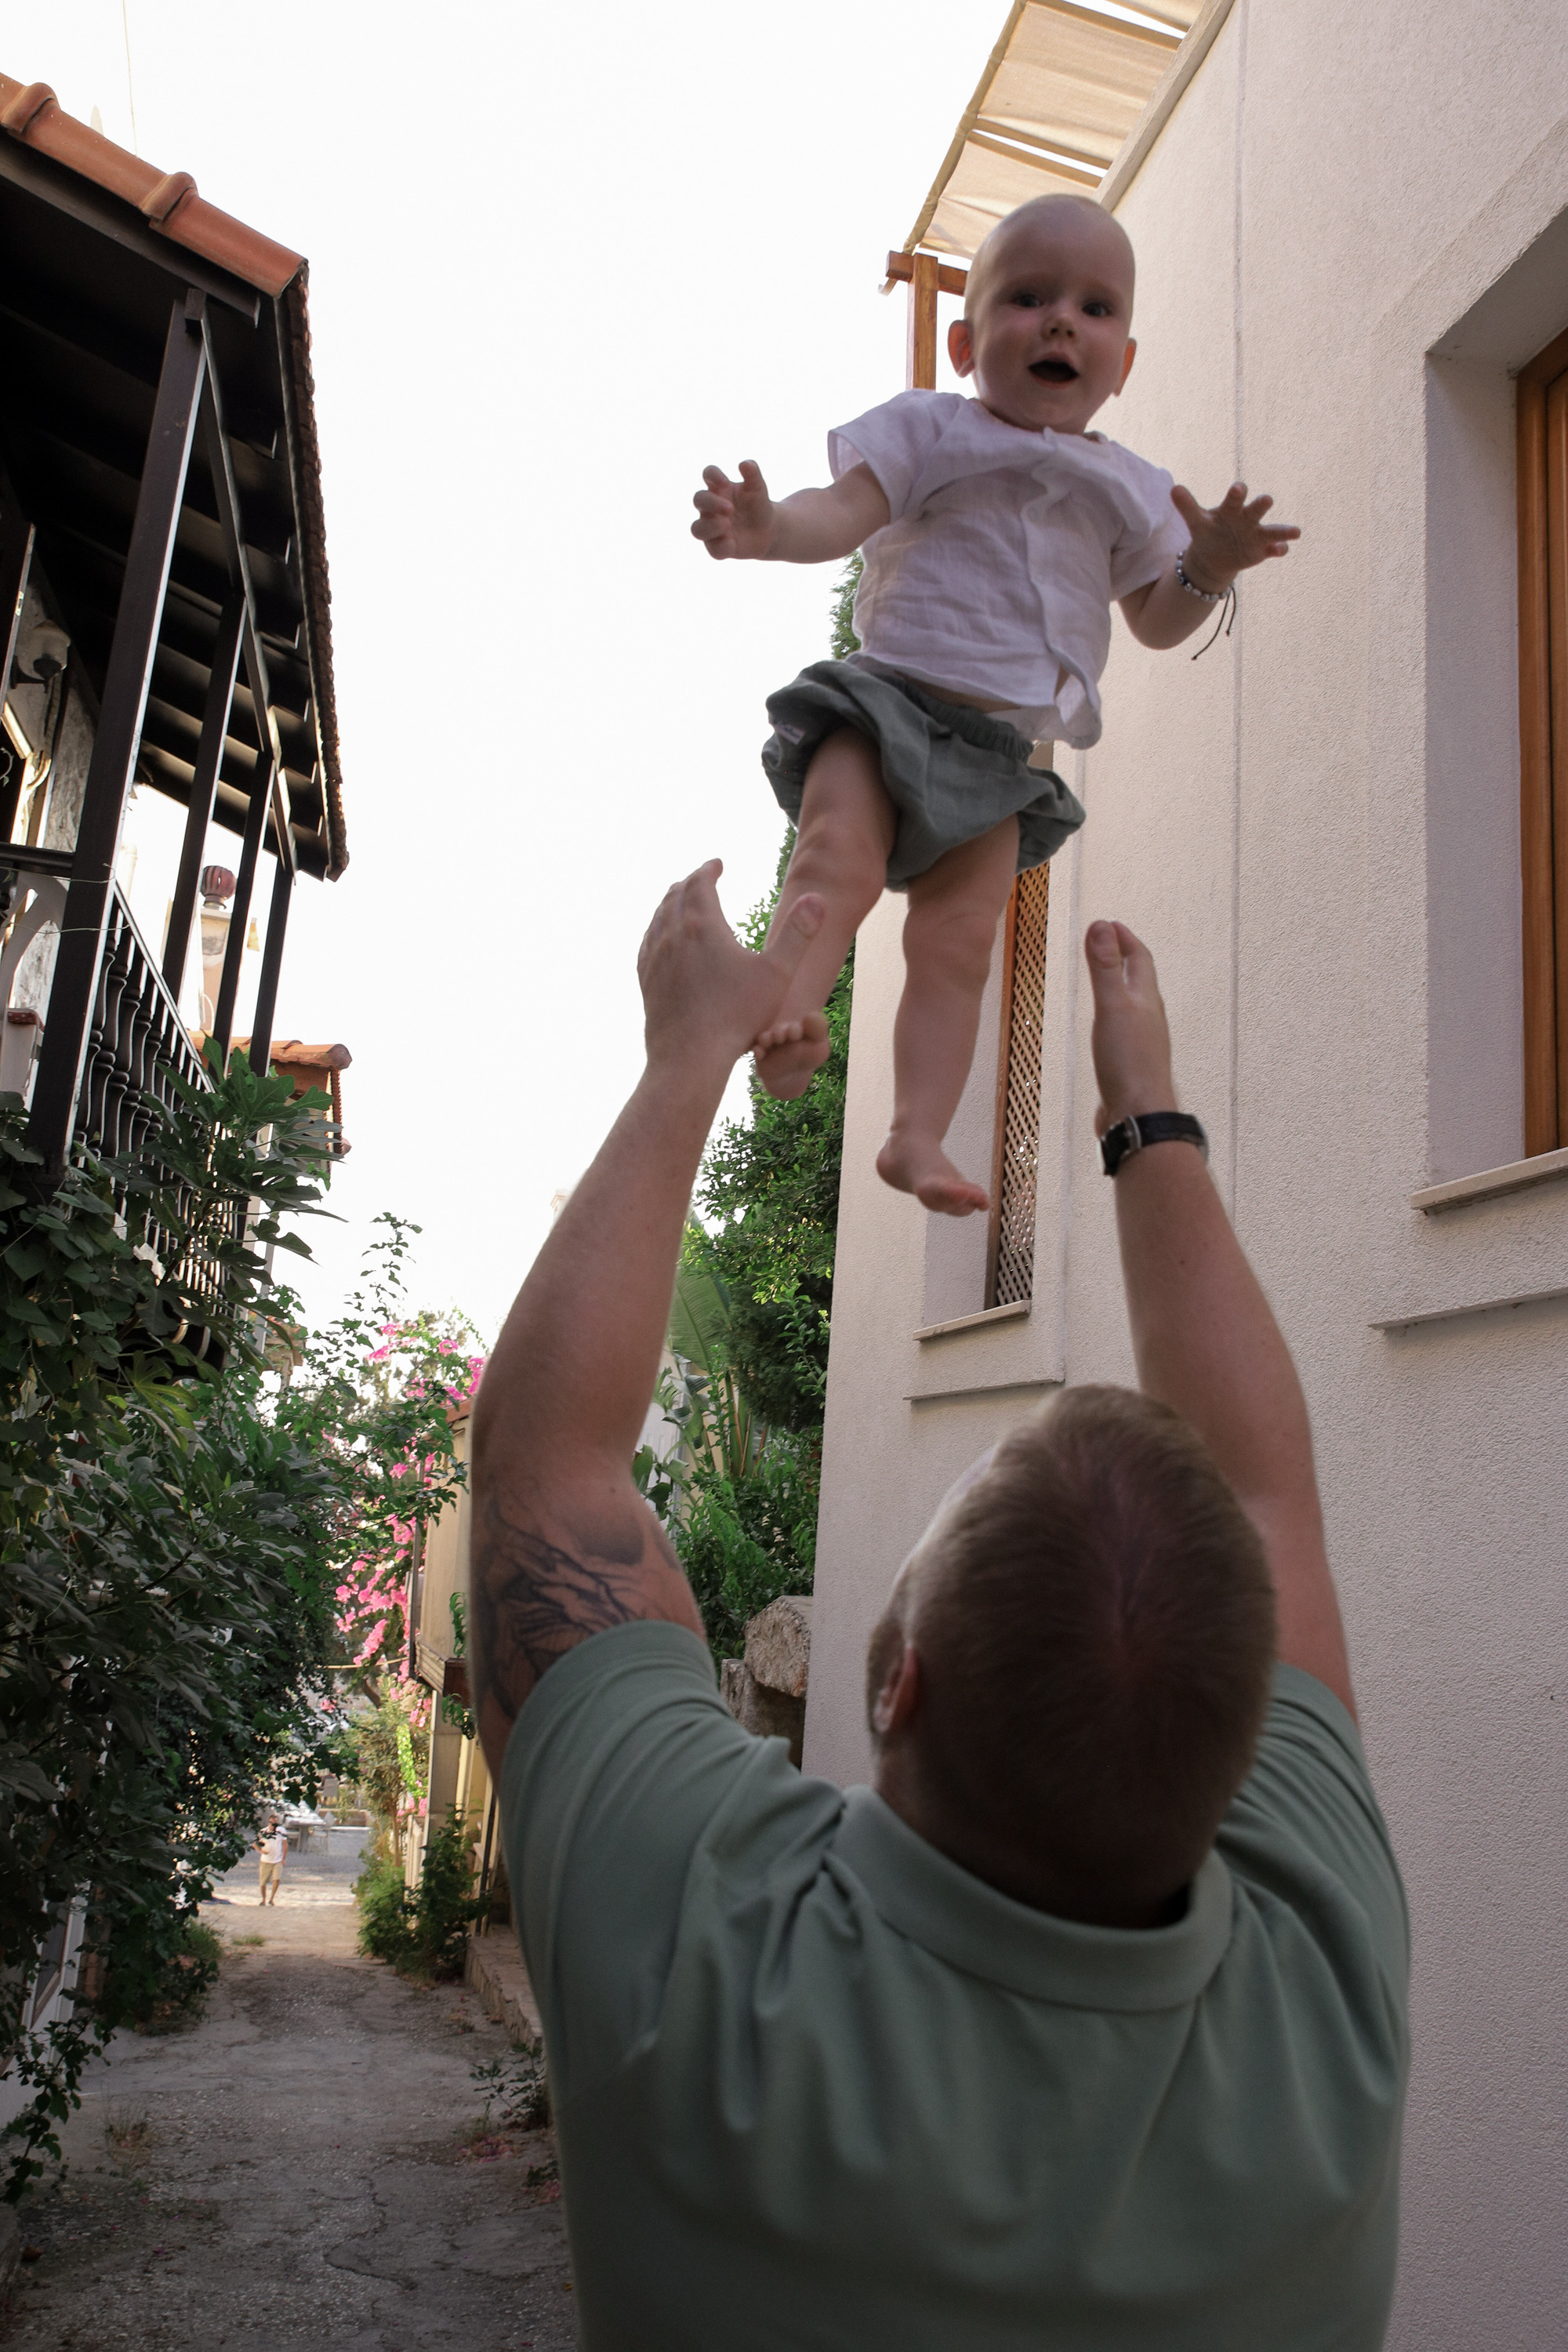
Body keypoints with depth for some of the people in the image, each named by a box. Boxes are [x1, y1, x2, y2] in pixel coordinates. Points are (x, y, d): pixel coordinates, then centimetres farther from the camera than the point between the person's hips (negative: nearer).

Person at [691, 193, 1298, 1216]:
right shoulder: (929, 429, 3)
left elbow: (1156, 621, 18)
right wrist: (769, 527, -33)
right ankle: (785, 1013, -40)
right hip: (888, 698, -3)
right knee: (838, 855, -29)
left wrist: (1205, 570, -4)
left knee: (960, 941, -4)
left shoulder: (1124, 487, 15)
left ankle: (918, 1133, -5)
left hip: (1002, 749, 3)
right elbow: (844, 512, -10)